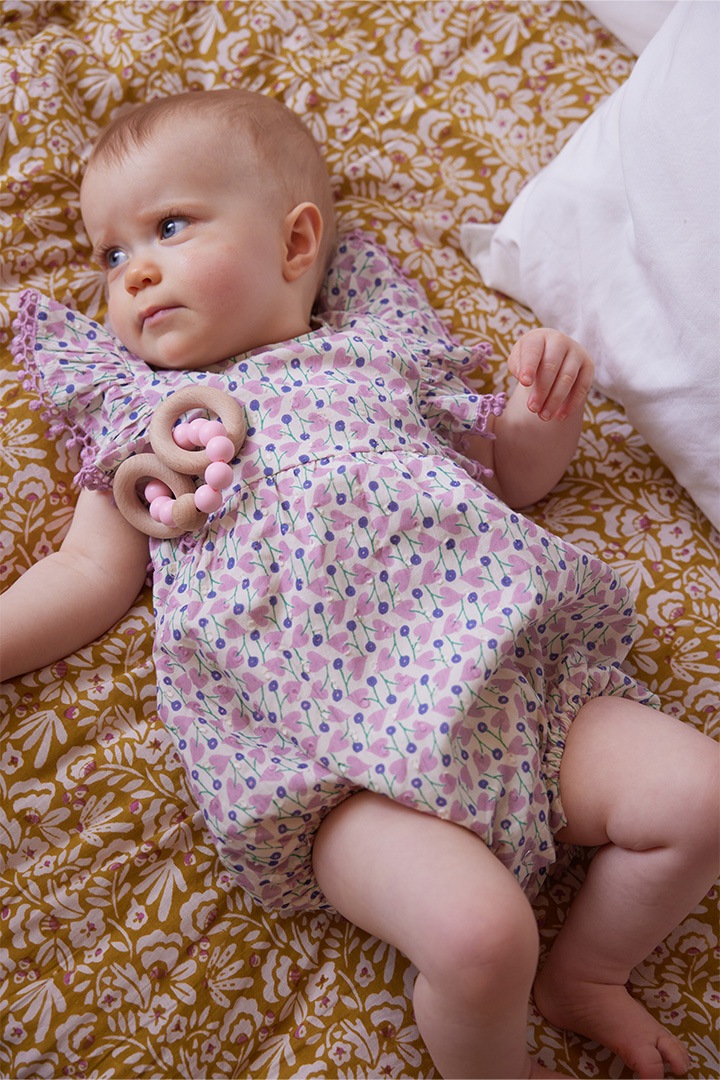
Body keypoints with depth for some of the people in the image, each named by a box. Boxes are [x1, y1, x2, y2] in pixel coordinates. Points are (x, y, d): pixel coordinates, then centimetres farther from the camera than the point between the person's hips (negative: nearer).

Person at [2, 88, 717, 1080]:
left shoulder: (380, 354, 21)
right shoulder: (138, 411, 19)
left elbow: (514, 475, 27)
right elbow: (93, 574, 14)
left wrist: (545, 412, 7)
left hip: (504, 659, 4)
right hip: (338, 763, -3)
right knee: (478, 937, -26)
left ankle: (584, 971, 16)